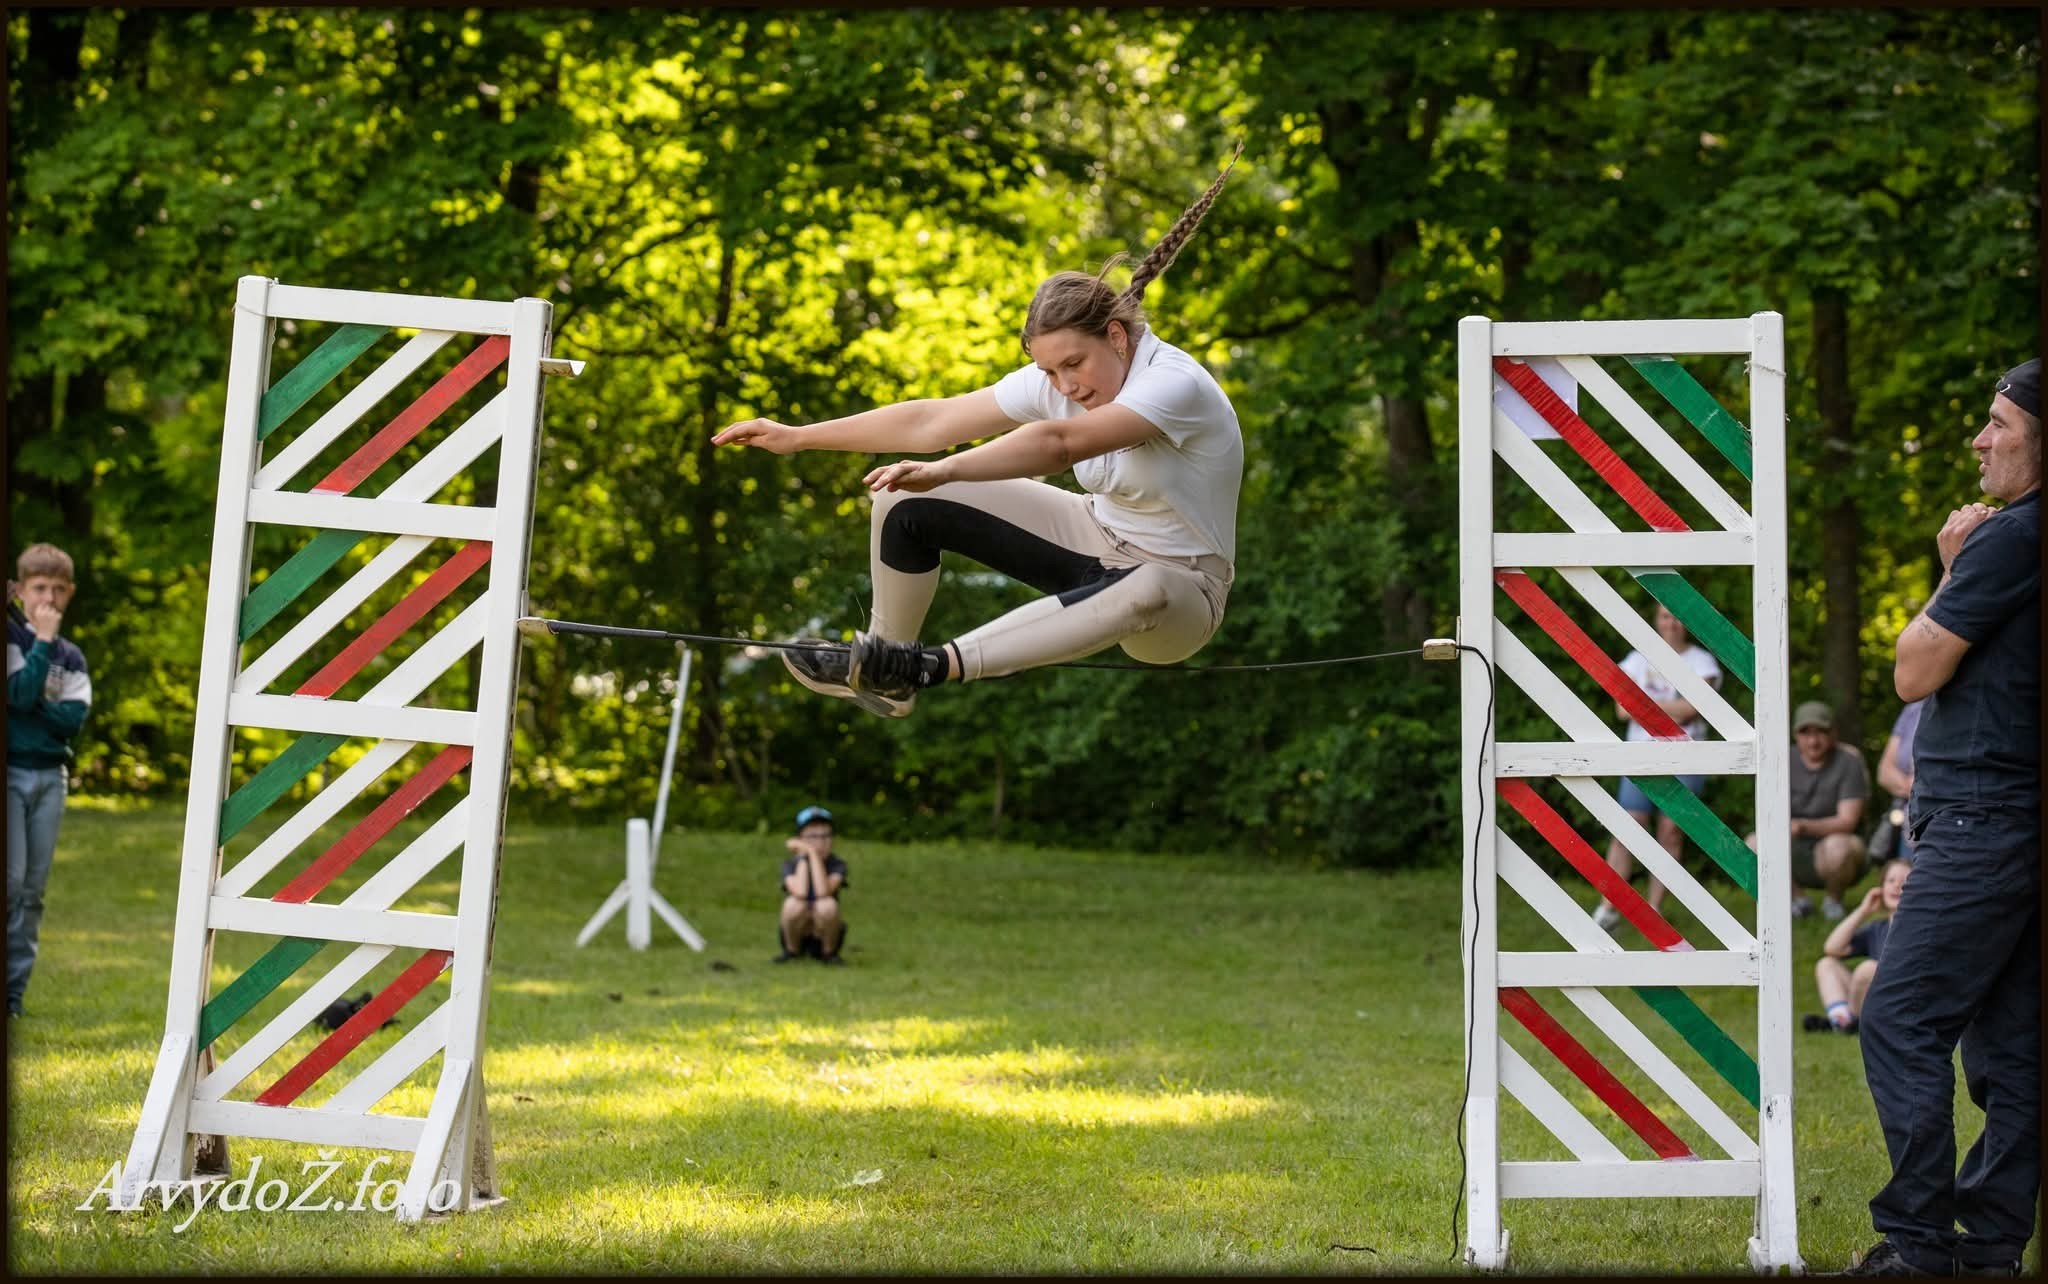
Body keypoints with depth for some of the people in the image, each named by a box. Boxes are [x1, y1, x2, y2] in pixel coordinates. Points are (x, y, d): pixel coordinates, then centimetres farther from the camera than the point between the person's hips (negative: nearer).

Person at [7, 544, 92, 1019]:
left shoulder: (71, 656, 12)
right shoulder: (11, 637, -2)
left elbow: (74, 718, 0)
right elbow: (21, 694, -16)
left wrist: (32, 706, -11)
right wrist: (43, 642, -13)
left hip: (50, 777, 4)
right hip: (11, 772, -4)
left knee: (33, 889, 3)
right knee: (10, 881, -12)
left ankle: (15, 992, 5)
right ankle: (7, 989, -8)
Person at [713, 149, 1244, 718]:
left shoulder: (1177, 387, -30)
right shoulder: (1054, 381, -8)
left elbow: (1057, 442, -43)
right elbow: (934, 420, -6)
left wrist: (943, 472, -50)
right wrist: (798, 437, -6)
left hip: (1181, 590, -7)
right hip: (1098, 541, 7)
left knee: (1147, 592, -47)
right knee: (907, 500, -6)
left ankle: (937, 666, -44)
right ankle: (884, 669, 4)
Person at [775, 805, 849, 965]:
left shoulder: (837, 865, -9)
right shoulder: (790, 865, -9)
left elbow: (823, 892, -30)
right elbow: (800, 893, -30)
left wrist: (812, 852, -27)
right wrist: (802, 857, -18)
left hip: (823, 936, 0)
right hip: (798, 933, 0)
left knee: (827, 905, -32)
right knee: (794, 903, -31)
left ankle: (828, 952, -5)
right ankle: (792, 951, -4)